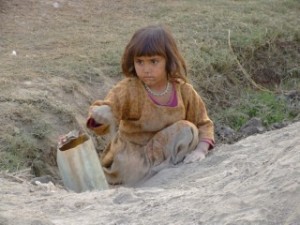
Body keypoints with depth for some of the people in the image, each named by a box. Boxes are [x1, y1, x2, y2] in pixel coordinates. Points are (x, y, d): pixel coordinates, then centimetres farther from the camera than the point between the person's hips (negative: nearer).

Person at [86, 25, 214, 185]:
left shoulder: (184, 91, -10)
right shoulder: (128, 89, -19)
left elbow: (203, 124, -1)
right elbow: (109, 105, -34)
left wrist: (201, 150, -20)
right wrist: (99, 114, -58)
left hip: (165, 151, 3)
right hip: (132, 152, -2)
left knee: (188, 130, -23)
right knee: (126, 168, -35)